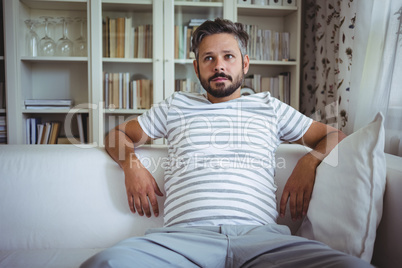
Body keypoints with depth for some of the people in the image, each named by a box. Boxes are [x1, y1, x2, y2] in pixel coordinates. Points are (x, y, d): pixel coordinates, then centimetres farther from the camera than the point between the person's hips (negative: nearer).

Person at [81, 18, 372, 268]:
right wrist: (132, 165, 7)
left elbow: (333, 136, 27)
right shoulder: (175, 106, 24)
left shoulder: (269, 107, 23)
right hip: (185, 233, 0)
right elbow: (118, 135, 30)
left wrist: (309, 162, 5)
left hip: (260, 233, 1)